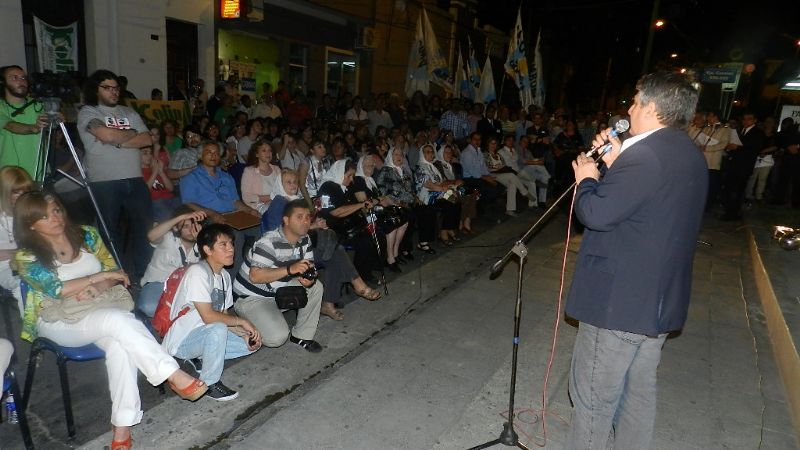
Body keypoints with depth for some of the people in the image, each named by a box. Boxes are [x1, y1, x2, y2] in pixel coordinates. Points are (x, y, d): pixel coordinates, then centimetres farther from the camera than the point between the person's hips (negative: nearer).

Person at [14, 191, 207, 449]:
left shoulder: (86, 236, 8)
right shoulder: (26, 257, -2)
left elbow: (114, 271, 6)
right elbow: (55, 289, -15)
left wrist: (96, 289, -14)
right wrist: (99, 276, -15)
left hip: (99, 312, 3)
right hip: (59, 321, -3)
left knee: (121, 345, -32)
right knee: (118, 319, -35)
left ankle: (122, 426, -28)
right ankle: (175, 377, -36)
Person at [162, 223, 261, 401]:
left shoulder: (224, 276, 5)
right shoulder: (197, 272, -22)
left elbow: (223, 316, 6)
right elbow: (208, 316, -28)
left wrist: (245, 334, -9)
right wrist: (242, 321, -18)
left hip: (204, 335, 8)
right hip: (181, 341, -8)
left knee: (251, 344, 1)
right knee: (218, 329, -36)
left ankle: (200, 358, 11)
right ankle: (209, 384, -14)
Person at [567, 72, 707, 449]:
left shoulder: (643, 155, -22)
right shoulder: (690, 156, 9)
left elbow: (596, 213, -23)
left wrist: (586, 178, -5)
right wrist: (617, 164, 8)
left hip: (620, 300, -10)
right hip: (661, 298, 10)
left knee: (593, 396, 5)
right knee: (639, 391, 22)